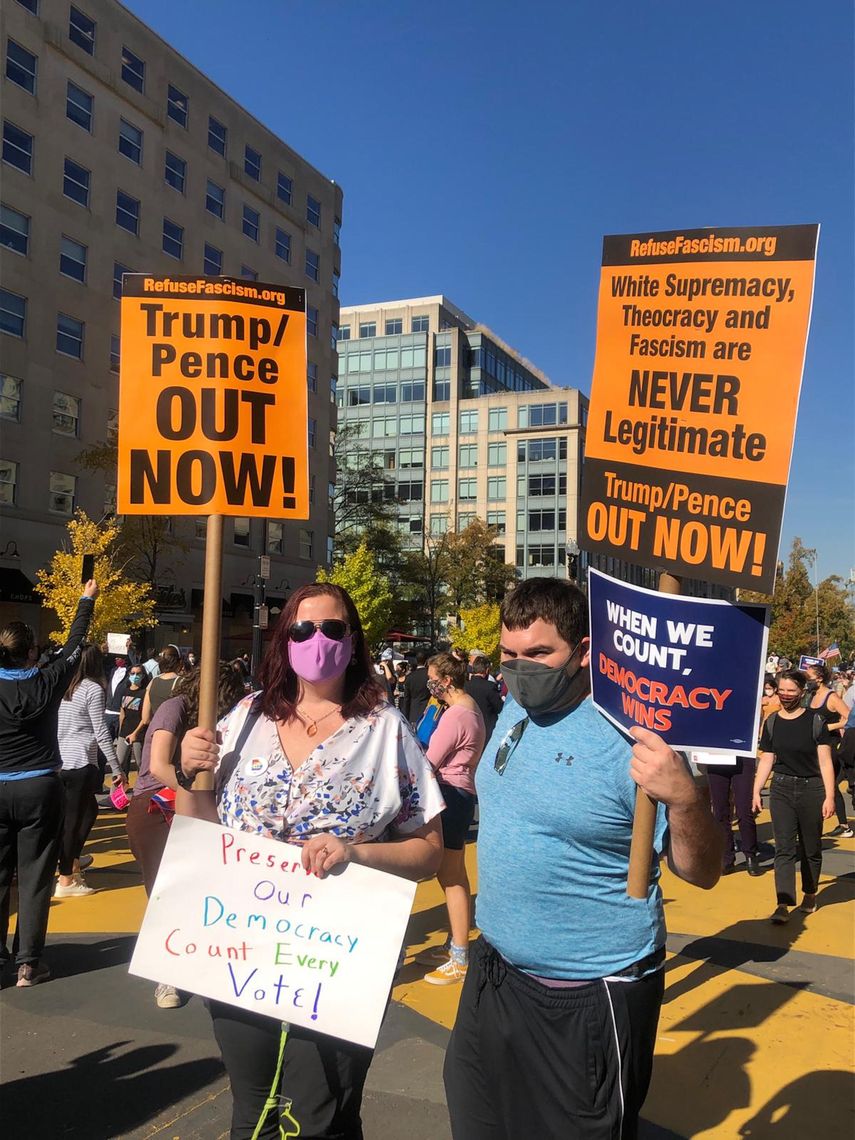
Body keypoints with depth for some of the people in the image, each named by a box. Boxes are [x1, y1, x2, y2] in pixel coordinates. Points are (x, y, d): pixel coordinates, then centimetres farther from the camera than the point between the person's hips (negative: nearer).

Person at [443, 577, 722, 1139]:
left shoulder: (630, 740, -23)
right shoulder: (515, 709, 0)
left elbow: (702, 873, -19)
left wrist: (685, 798, -39)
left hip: (590, 998, -7)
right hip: (495, 973, 8)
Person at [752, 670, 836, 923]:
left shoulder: (815, 720, -6)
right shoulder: (772, 722, 3)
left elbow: (825, 762, -7)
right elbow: (766, 760, 8)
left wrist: (829, 796, -12)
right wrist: (756, 791, 3)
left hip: (811, 789, -2)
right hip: (781, 789, 2)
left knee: (811, 848, 12)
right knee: (784, 848, -3)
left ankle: (810, 894, 32)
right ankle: (783, 904, -5)